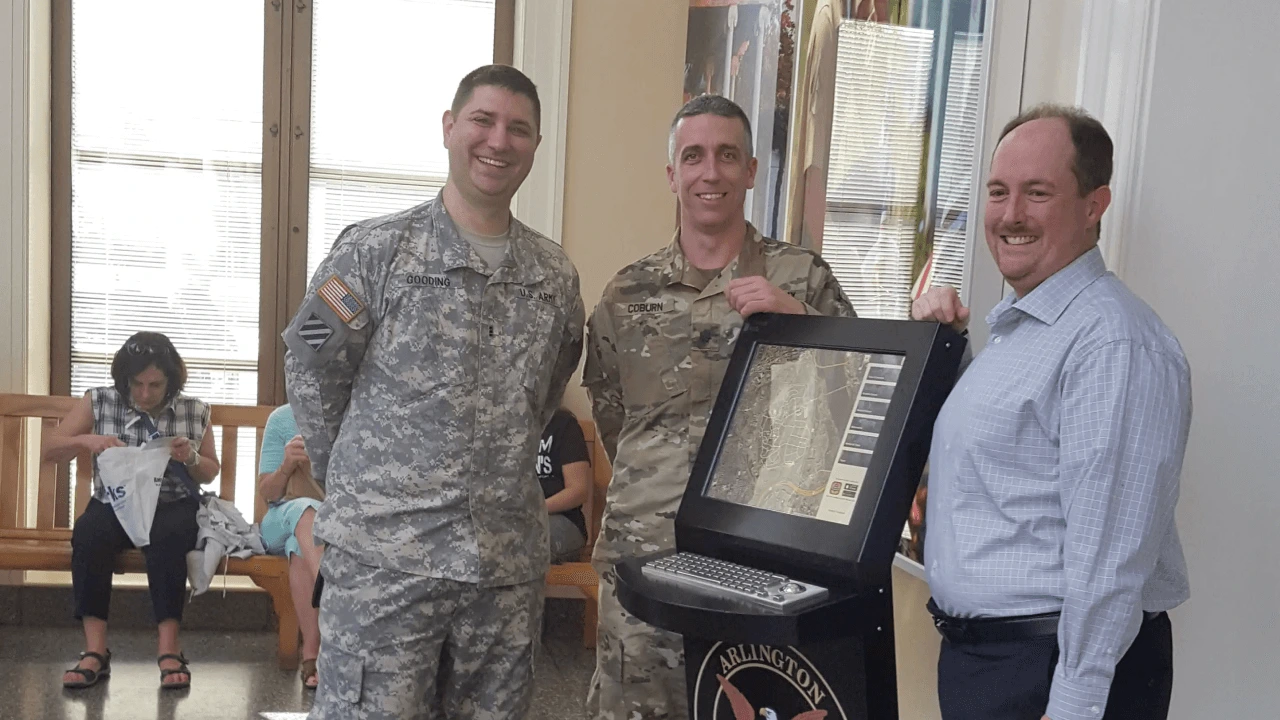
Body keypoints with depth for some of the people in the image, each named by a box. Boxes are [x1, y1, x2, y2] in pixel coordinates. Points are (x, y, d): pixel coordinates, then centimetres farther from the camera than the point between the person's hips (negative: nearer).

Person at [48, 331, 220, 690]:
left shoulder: (195, 411, 4)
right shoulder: (99, 401, 3)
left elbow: (210, 474, 12)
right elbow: (50, 450, 4)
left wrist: (191, 458, -11)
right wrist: (86, 440, -17)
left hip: (173, 508, -1)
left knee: (166, 537, -35)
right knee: (88, 533, -33)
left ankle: (169, 648, -29)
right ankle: (95, 650, -29)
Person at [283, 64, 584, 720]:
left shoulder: (556, 274, 8)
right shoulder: (375, 249, -6)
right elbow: (311, 371, 0)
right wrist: (362, 484, 5)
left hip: (510, 563, 5)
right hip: (383, 556, -4)